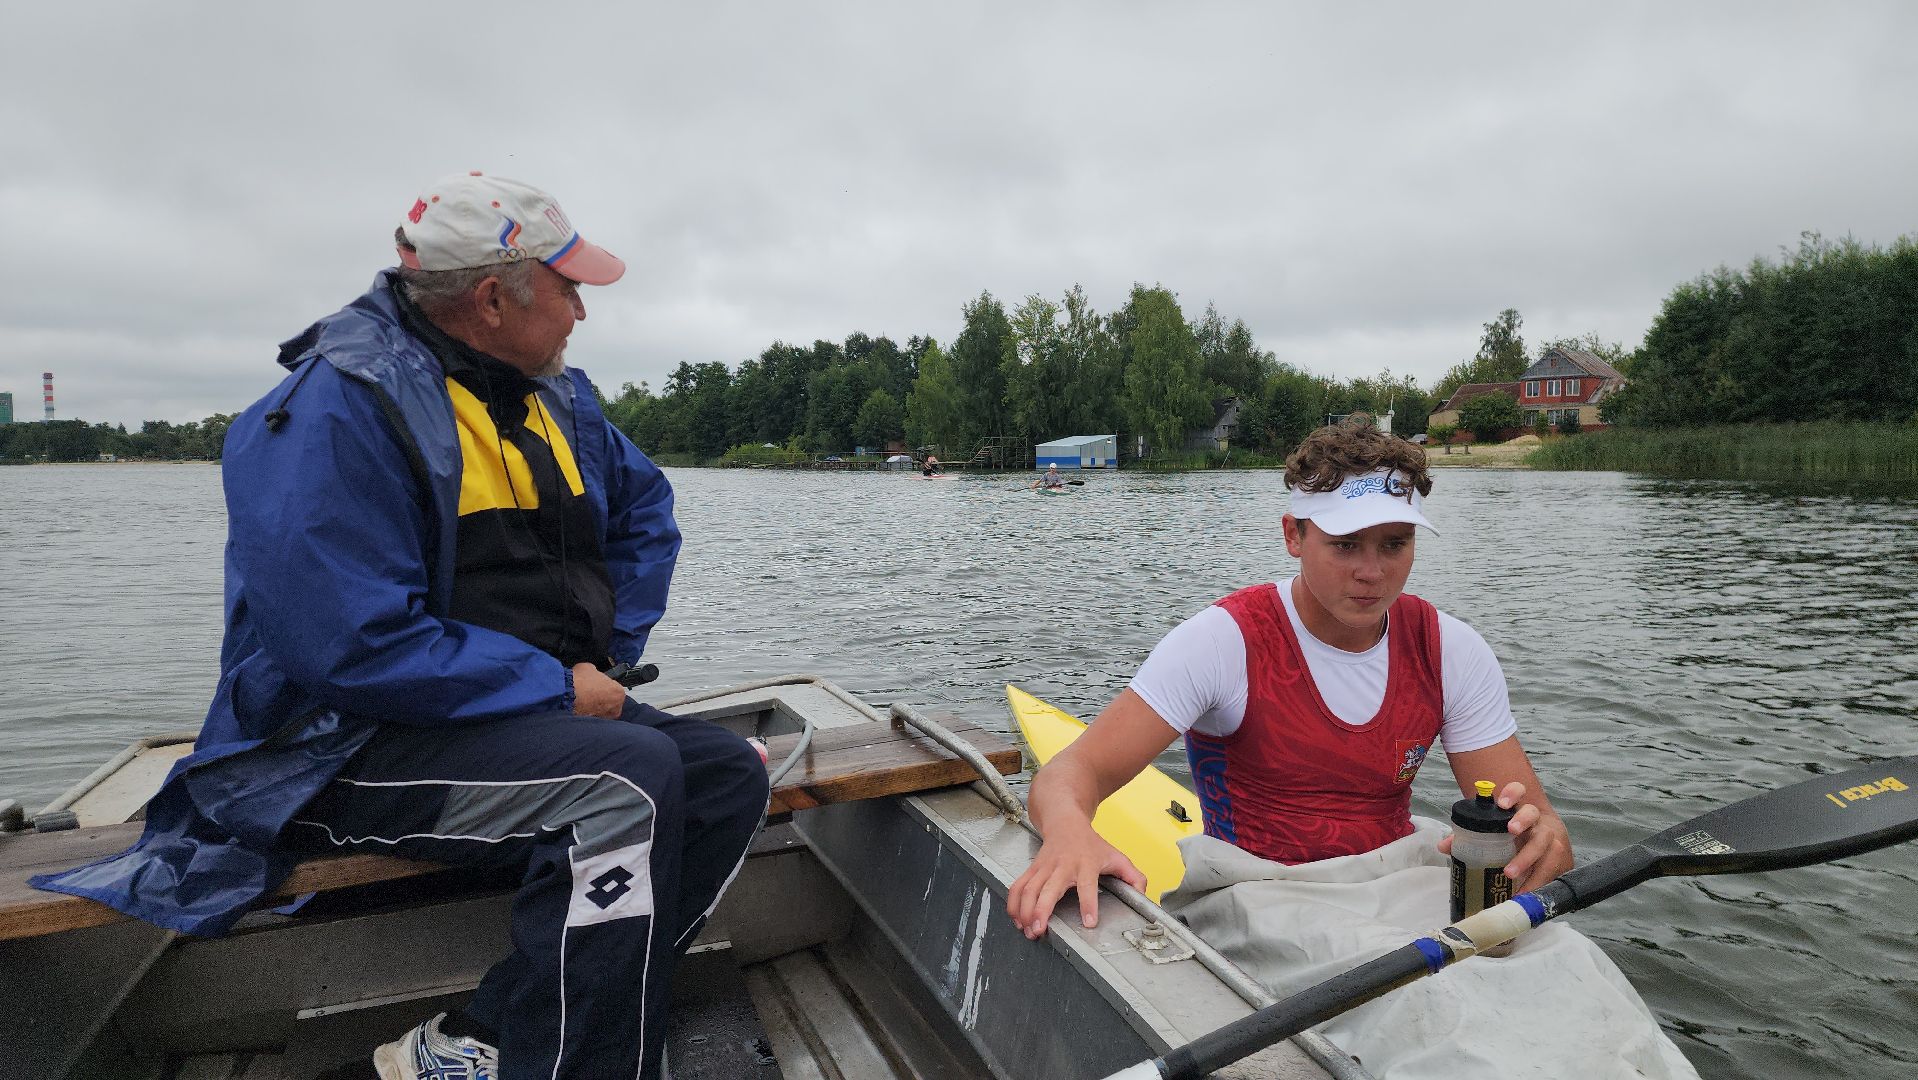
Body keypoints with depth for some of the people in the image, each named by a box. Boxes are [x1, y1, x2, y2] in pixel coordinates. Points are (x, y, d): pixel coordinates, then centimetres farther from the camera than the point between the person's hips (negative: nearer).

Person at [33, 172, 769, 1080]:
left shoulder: (553, 396, 8)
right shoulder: (337, 410, -17)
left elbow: (644, 507, 20)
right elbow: (355, 645, -25)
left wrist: (607, 658, 7)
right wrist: (558, 687, -19)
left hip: (534, 706, 9)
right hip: (350, 749, -8)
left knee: (729, 775, -8)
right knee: (633, 779, -31)